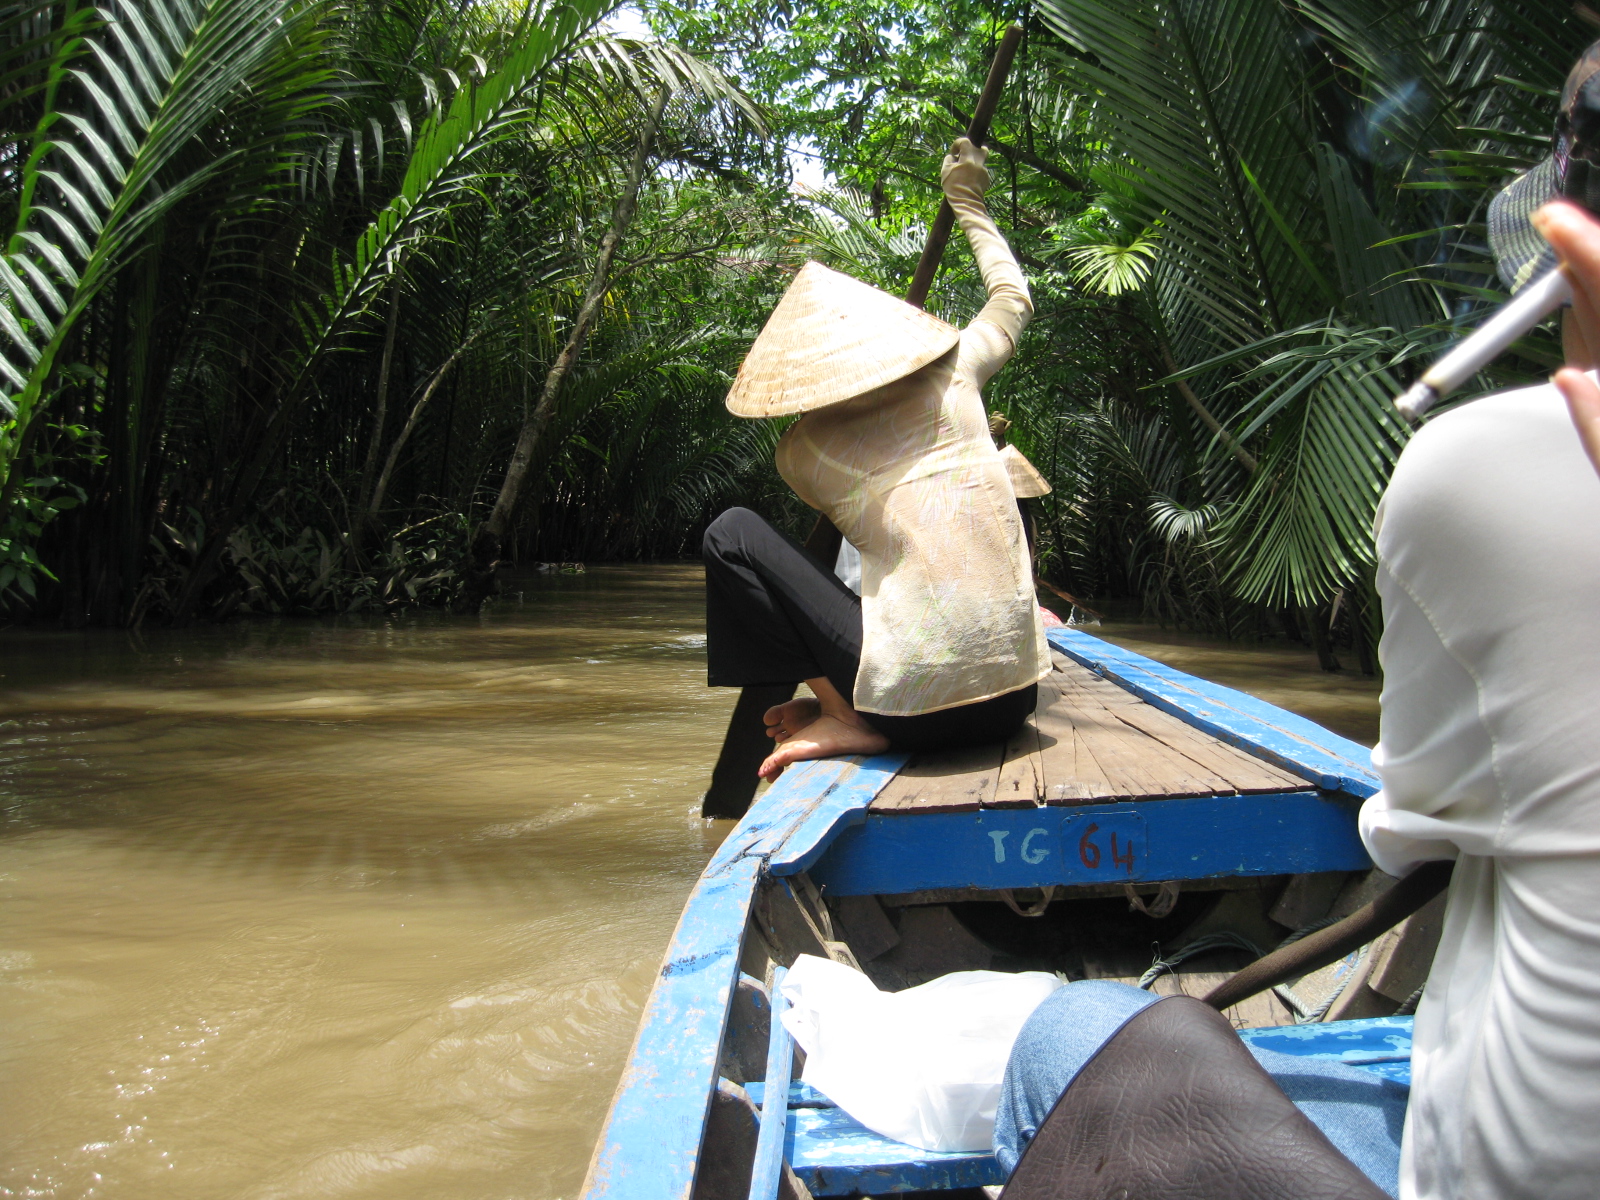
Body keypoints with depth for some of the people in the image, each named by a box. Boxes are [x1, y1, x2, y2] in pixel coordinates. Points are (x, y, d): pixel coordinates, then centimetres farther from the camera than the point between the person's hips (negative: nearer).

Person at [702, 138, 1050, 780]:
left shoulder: (798, 452, 5)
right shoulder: (954, 371, 9)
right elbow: (1014, 295, 31)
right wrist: (969, 204, 44)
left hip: (915, 705, -4)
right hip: (1013, 697, 5)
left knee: (731, 533, 7)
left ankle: (846, 718, 0)